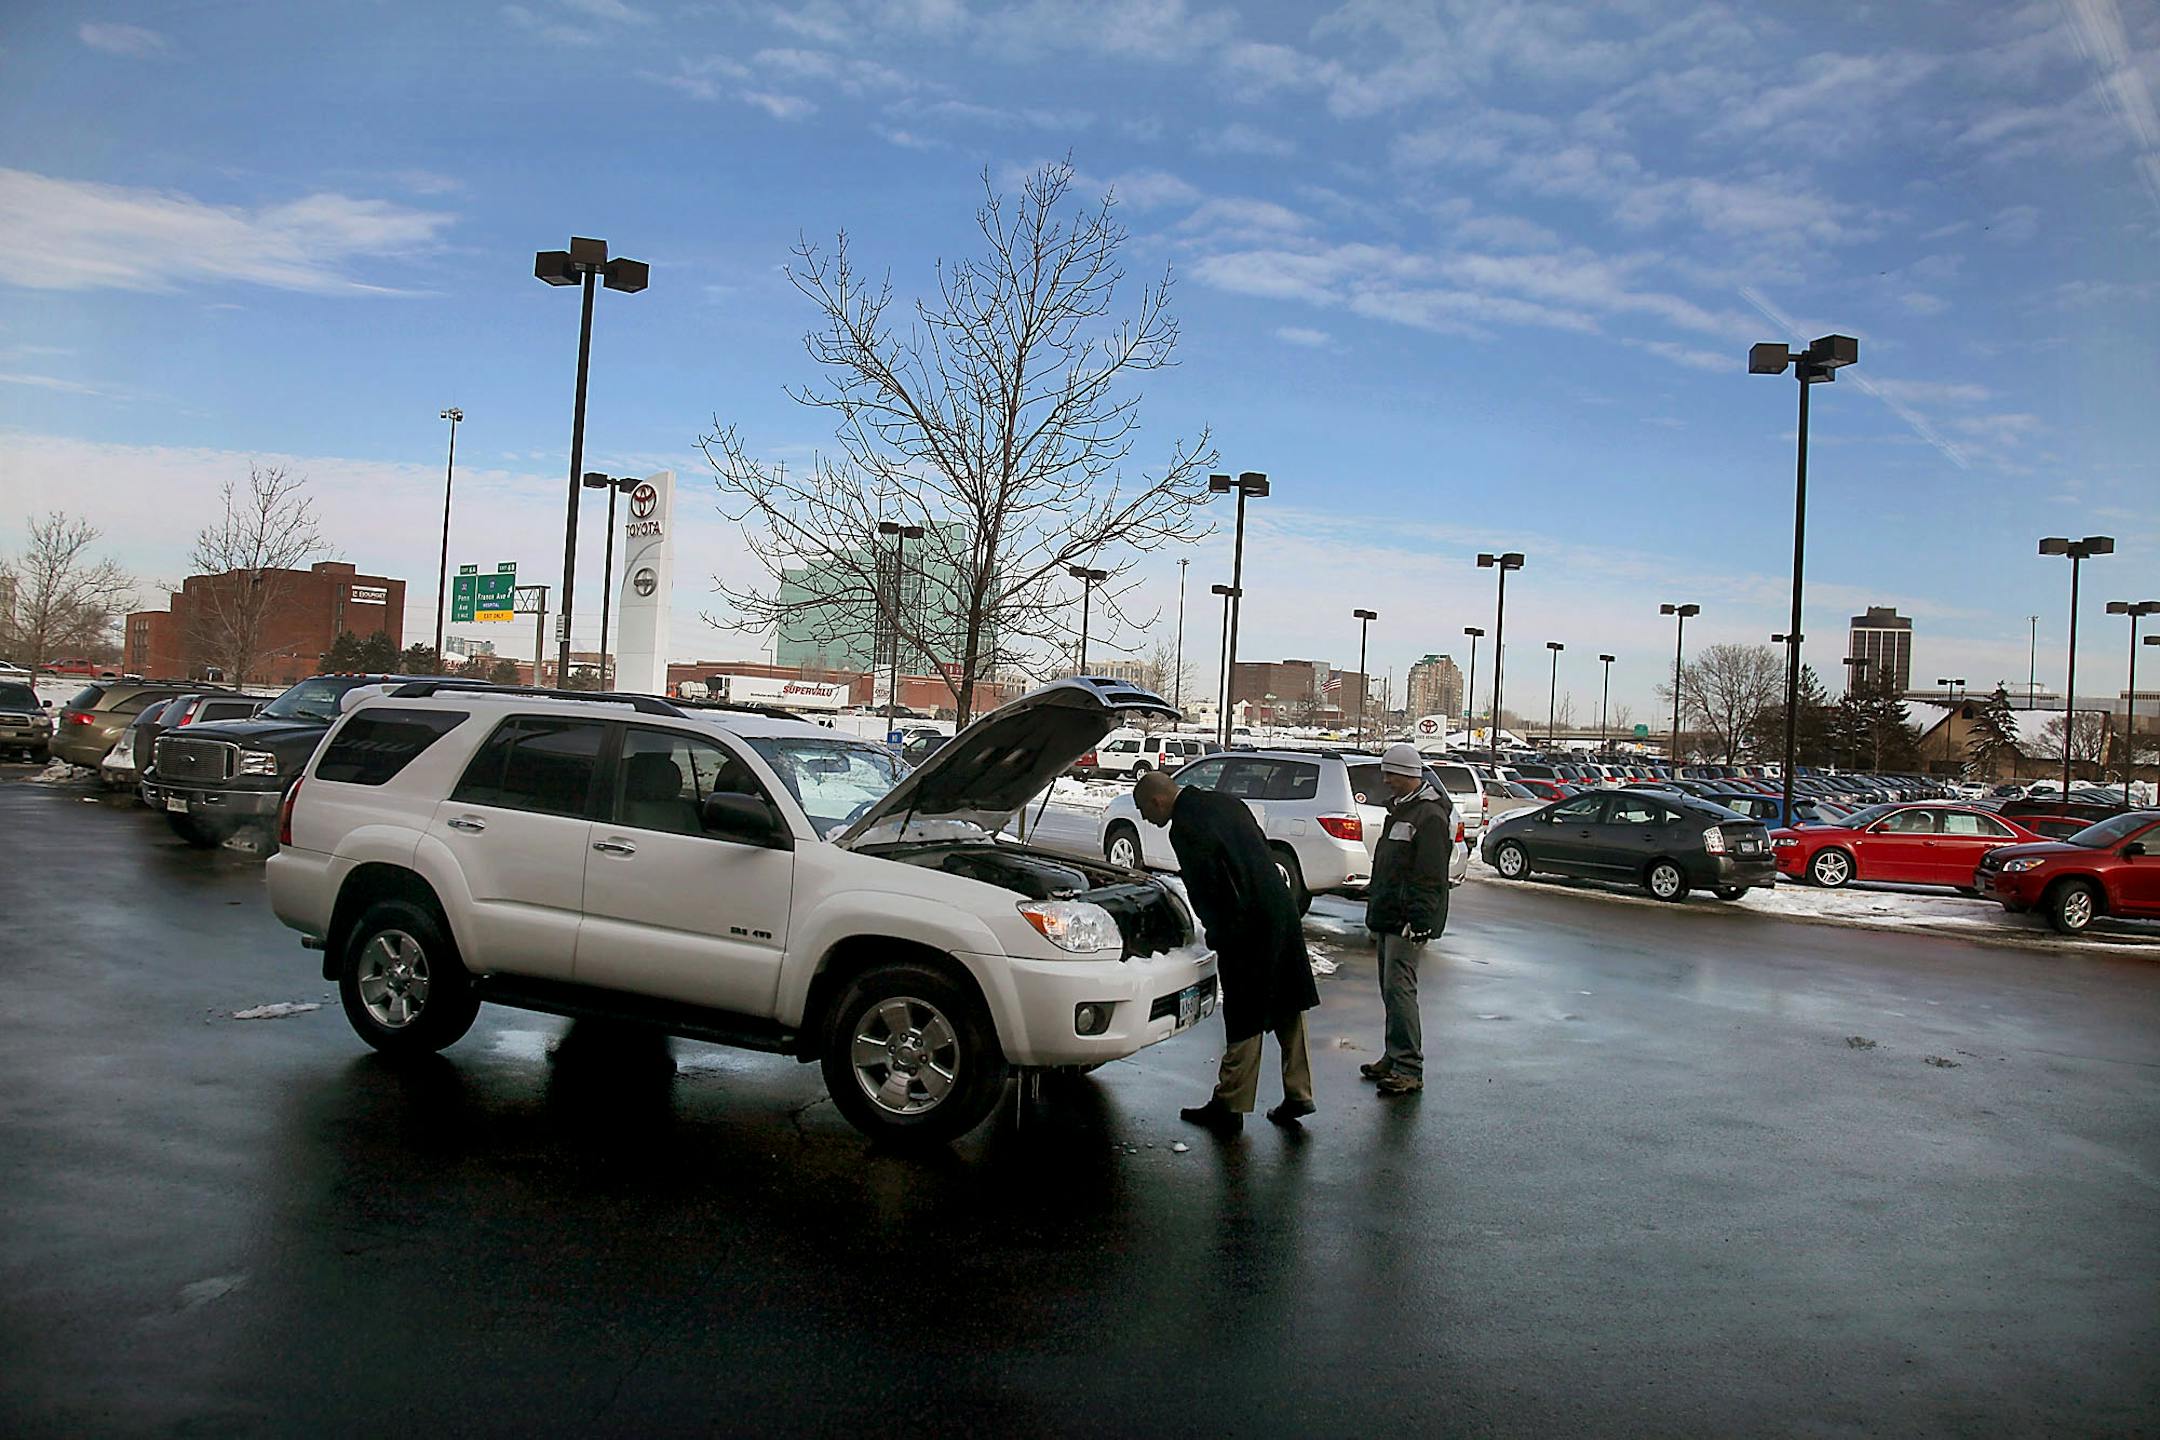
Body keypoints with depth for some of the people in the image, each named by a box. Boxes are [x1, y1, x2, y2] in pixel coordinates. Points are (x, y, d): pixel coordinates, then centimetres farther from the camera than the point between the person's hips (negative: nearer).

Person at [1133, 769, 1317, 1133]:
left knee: (1243, 1022, 1)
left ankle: (1229, 1107, 12)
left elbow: (1205, 889, -15)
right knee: (1287, 1010, 15)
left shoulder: (1185, 826, -15)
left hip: (1248, 929, -8)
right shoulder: (1224, 802, 11)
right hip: (1282, 914, 9)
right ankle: (1298, 1096, 23)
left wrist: (1218, 937, 0)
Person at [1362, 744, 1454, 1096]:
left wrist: (1418, 922, -24)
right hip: (1389, 918, 10)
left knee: (1399, 988, -12)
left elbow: (1430, 878, -20)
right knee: (1390, 990, 14)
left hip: (1408, 921, -10)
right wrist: (1375, 904, 24)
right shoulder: (1399, 808, 18)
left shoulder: (1430, 815, -15)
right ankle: (1395, 1058, 23)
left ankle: (1409, 1069, -8)